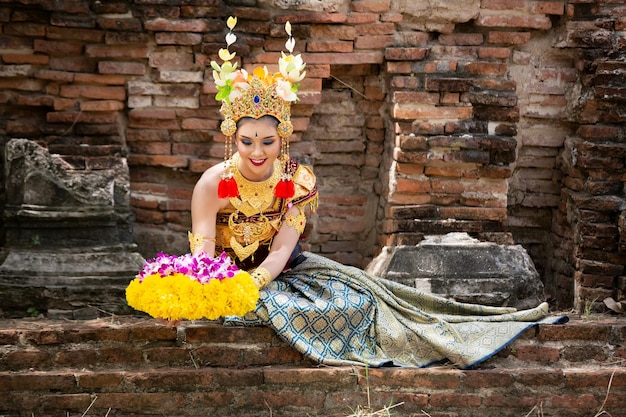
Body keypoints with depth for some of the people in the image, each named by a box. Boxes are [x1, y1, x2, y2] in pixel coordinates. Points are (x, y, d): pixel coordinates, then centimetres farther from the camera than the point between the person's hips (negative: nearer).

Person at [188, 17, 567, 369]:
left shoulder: (296, 179, -12)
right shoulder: (213, 184, -18)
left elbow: (280, 252, -18)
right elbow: (203, 254, -22)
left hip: (286, 269, 3)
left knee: (360, 295, -13)